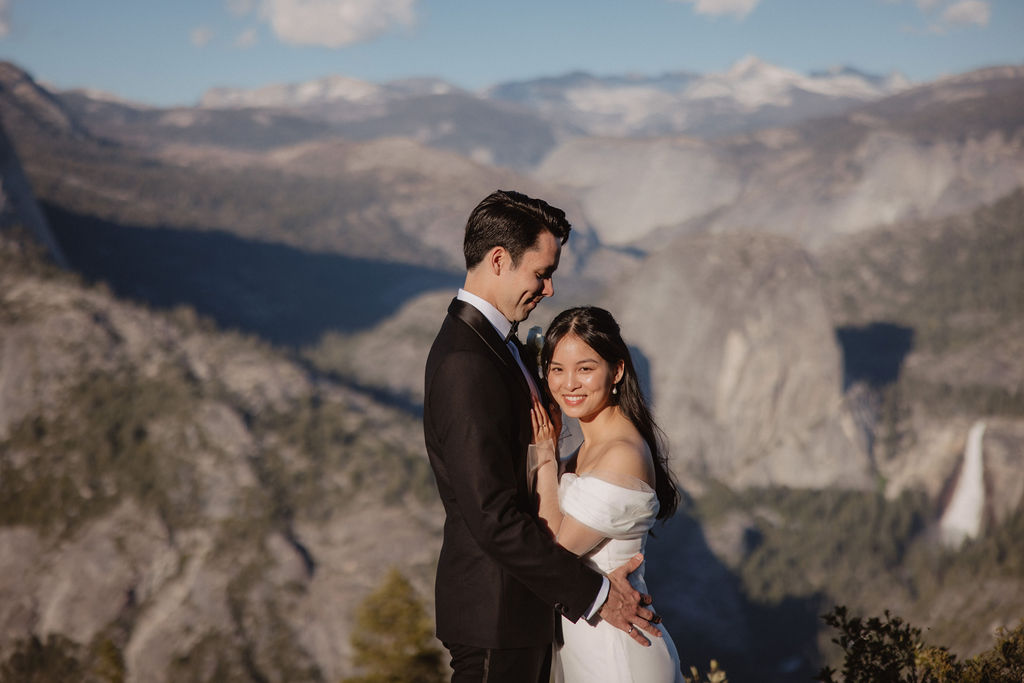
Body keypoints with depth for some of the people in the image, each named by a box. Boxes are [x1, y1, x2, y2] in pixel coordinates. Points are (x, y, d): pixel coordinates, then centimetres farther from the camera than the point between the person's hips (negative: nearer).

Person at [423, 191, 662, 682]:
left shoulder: (493, 342, 9)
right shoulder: (466, 365, -25)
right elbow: (494, 519, -28)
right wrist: (594, 594, -22)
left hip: (526, 600, 10)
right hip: (495, 610, -10)